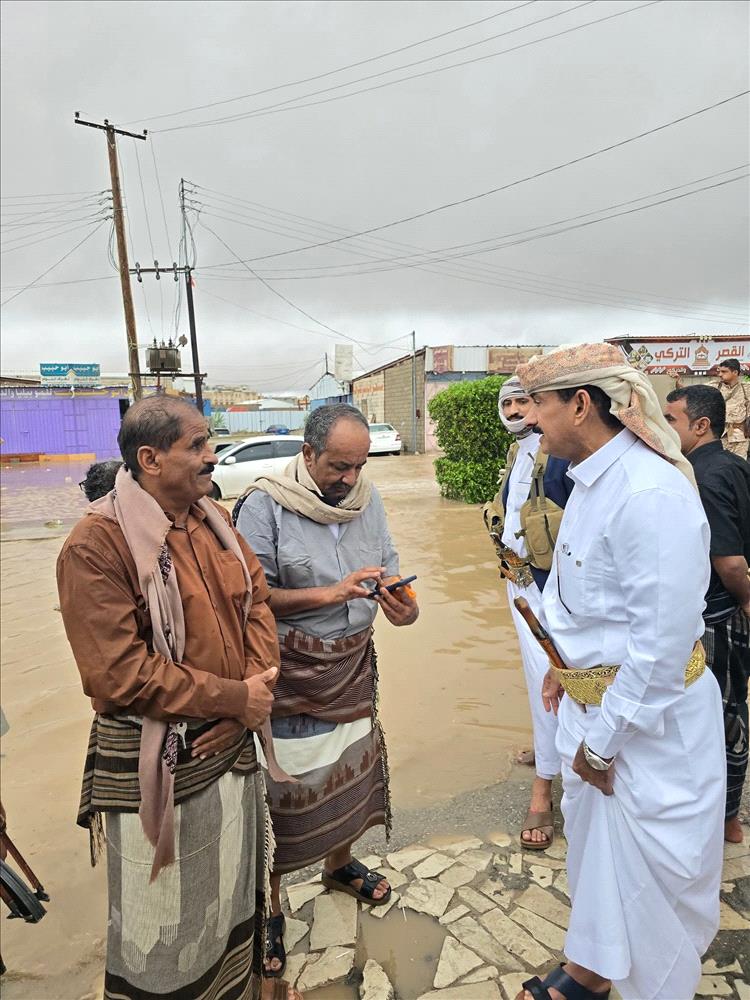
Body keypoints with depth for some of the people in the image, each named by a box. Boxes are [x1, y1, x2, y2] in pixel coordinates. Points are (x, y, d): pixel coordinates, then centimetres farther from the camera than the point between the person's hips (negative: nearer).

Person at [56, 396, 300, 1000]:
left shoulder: (212, 519, 2)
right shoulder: (96, 546, -20)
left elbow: (257, 600, 5)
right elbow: (121, 673, -23)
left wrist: (257, 688, -10)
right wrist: (235, 698, -17)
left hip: (232, 744, 7)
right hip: (156, 762, -6)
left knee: (238, 885, 26)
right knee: (165, 913, 15)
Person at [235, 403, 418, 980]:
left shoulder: (368, 498, 0)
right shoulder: (265, 506, -17)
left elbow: (388, 563, 6)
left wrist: (401, 599, -16)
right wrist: (330, 593, -25)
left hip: (353, 664, 6)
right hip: (291, 673, -5)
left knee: (353, 763, 20)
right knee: (283, 785, 5)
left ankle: (341, 862, 48)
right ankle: (269, 905, 31)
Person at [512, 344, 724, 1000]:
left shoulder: (651, 493, -27)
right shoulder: (591, 481, 2)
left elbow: (662, 639, -26)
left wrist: (604, 741, -18)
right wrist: (564, 667, 16)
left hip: (651, 715, -9)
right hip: (591, 695, 9)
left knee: (651, 867, 12)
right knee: (592, 836, 24)